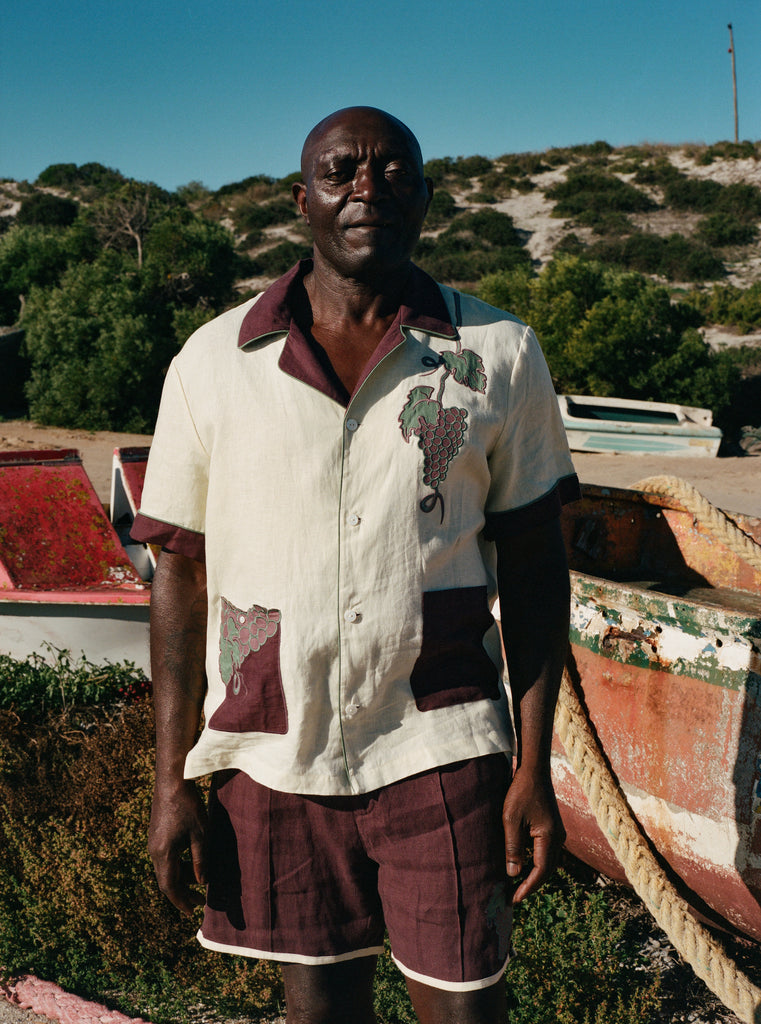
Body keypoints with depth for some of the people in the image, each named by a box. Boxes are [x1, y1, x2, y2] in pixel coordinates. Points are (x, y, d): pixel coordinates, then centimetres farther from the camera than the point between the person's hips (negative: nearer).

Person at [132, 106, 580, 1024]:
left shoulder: (498, 355, 0)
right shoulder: (212, 363, 0)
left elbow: (534, 572, 2)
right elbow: (181, 576, 3)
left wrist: (535, 772, -2)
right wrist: (172, 783, 1)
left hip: (439, 750, 0)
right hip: (274, 760, 1)